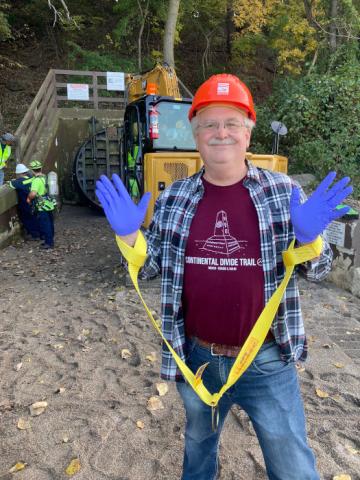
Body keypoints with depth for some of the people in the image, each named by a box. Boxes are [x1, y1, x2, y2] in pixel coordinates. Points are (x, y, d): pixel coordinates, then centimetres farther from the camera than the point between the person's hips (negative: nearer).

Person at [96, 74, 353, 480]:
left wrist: (308, 236, -23)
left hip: (268, 362, -1)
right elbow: (150, 269, 4)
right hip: (196, 359, 2)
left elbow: (317, 272, -2)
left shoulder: (283, 192, -7)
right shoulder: (173, 199, -3)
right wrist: (128, 234, -15)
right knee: (197, 447, 29)